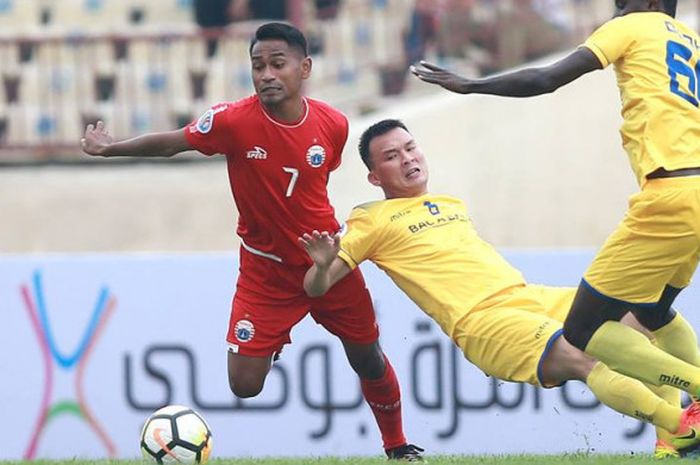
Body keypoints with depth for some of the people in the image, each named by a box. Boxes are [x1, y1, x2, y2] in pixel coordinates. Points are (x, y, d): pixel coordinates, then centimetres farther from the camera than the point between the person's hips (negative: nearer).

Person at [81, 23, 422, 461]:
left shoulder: (334, 125, -12)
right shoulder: (233, 120, -22)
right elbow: (171, 142, -8)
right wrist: (111, 148, -15)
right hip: (265, 271, -2)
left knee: (370, 361, 13)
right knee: (245, 385, -8)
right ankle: (274, 343, 27)